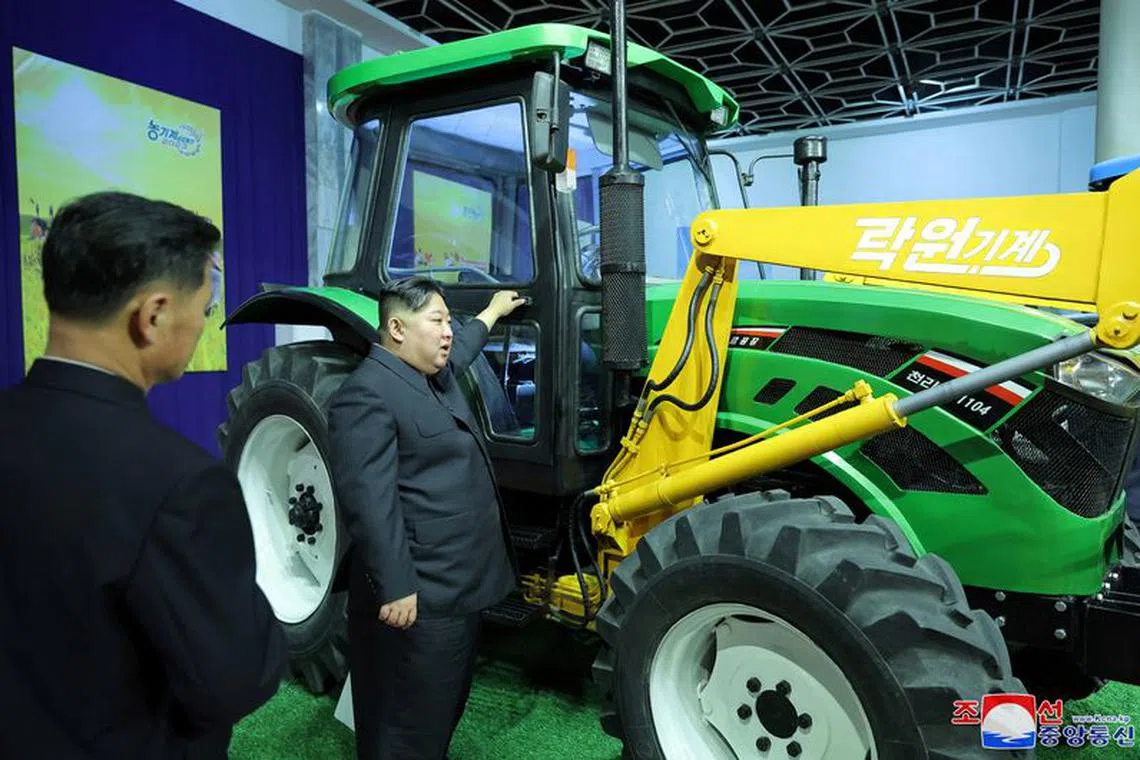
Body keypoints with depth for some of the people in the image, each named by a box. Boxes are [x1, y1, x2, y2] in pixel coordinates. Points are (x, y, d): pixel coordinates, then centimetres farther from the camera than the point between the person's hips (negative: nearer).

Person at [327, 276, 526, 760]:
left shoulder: (437, 376, 15)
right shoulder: (369, 394, -17)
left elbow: (462, 347, 39)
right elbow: (369, 501, -24)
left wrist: (493, 312, 52)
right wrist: (396, 587, -25)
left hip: (458, 585, 10)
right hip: (419, 595, -10)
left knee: (444, 709, 23)